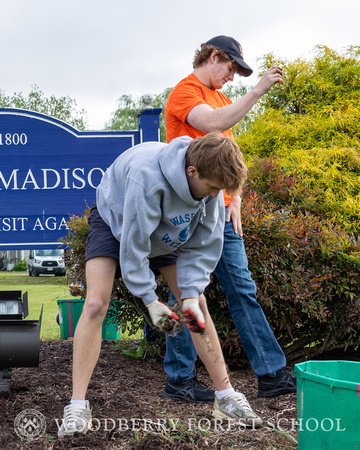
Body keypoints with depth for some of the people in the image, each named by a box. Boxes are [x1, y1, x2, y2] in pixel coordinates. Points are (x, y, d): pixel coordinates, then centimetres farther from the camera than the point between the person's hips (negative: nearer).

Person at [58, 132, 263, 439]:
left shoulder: (209, 184, -24)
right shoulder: (147, 175, -42)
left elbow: (204, 245, -15)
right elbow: (133, 243, -35)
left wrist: (191, 295, -24)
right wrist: (150, 300, -28)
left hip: (166, 234, 5)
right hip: (116, 222, -5)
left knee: (197, 304, -2)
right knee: (96, 304, -20)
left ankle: (226, 396, 7)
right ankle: (77, 407, -16)